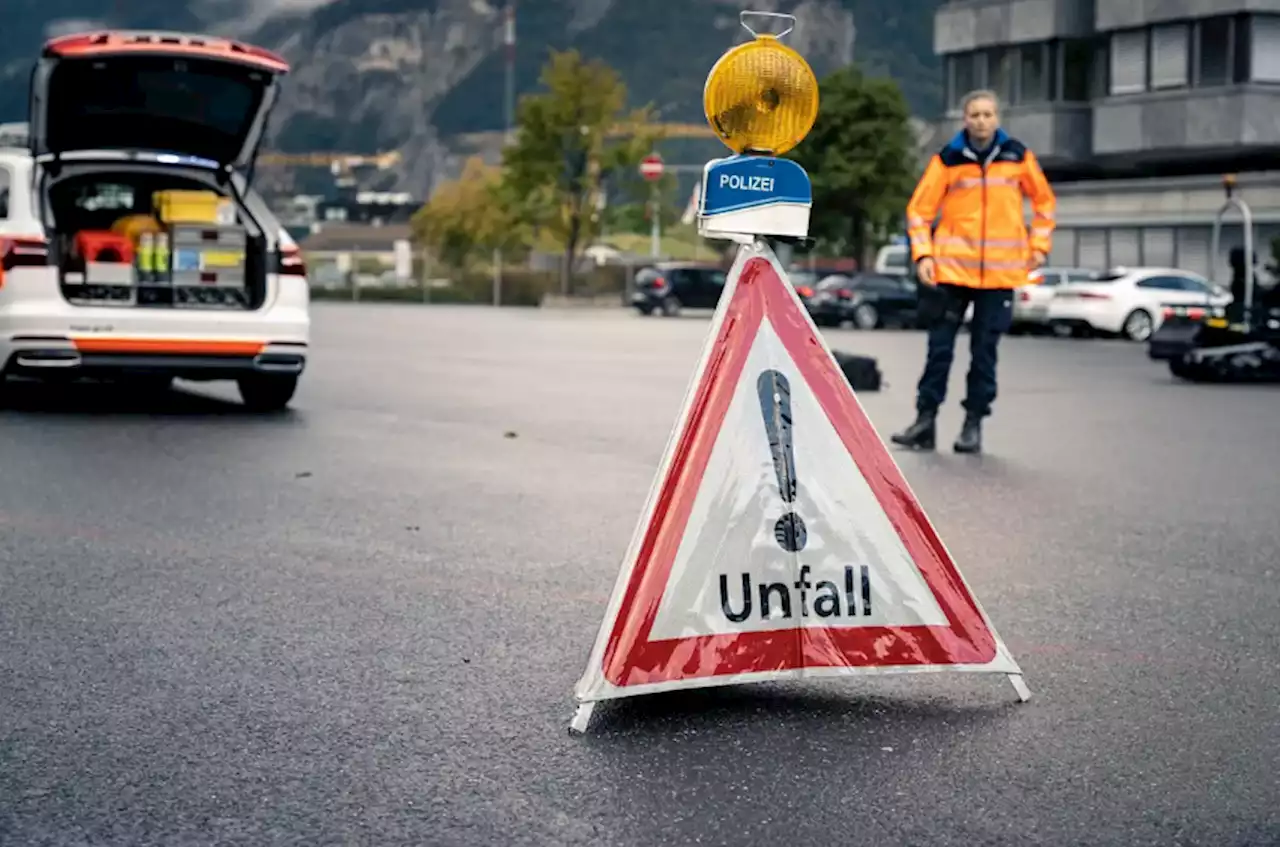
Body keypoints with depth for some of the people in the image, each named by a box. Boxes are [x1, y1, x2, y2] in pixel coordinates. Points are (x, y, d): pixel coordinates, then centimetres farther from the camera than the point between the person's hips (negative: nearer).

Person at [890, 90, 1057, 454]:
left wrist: (1039, 244, 8)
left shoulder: (1018, 156, 3)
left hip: (1000, 272, 1)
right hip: (952, 269, -1)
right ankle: (926, 419, 7)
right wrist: (923, 254, -9)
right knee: (940, 347, 0)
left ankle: (974, 424, 12)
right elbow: (919, 209, 2)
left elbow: (1044, 200, 15)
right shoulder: (947, 159, -1)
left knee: (984, 351, 4)